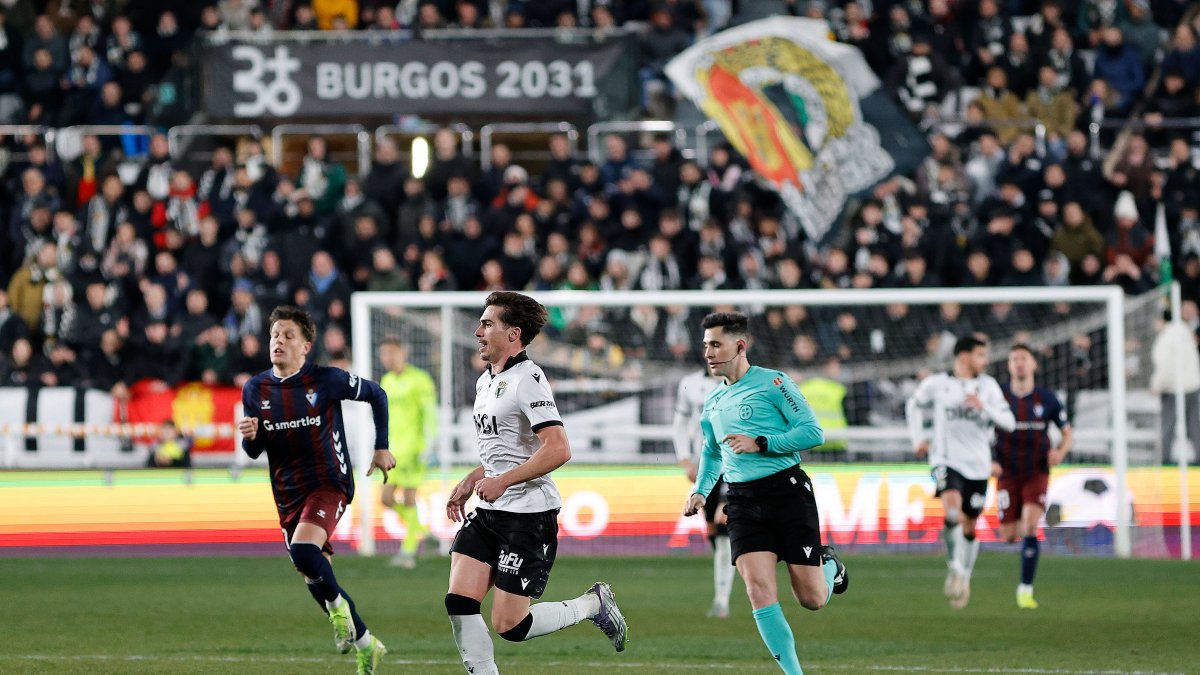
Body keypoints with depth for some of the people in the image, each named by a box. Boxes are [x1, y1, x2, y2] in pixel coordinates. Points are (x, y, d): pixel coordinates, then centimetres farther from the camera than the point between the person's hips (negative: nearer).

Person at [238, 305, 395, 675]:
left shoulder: (327, 380, -10)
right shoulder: (255, 389, 1)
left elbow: (376, 395, 6)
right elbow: (254, 451, 8)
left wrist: (381, 448, 5)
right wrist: (249, 436, -16)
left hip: (329, 484, -5)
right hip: (288, 494, 5)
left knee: (303, 550, -31)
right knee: (315, 578, 9)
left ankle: (337, 605, -3)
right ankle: (365, 645, 27)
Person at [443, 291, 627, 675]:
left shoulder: (527, 380, -15)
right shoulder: (486, 381, 15)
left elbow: (558, 450, -24)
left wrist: (503, 481, -24)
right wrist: (470, 482, 18)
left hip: (529, 516, -9)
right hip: (488, 513, 9)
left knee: (509, 625, -7)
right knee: (459, 603, -7)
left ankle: (593, 604, 15)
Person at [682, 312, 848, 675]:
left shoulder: (773, 383, -6)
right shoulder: (713, 401, 15)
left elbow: (813, 432, -11)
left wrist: (760, 444, -17)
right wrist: (700, 491, 14)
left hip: (788, 492, -5)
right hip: (743, 502, 5)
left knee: (811, 599, -2)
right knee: (760, 592, -14)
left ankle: (829, 566, 34)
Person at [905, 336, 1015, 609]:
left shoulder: (988, 386, 5)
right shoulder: (936, 384, 1)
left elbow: (1009, 422, -1)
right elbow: (914, 405, 20)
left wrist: (984, 407, -17)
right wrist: (918, 438, 11)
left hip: (978, 466, 3)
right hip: (946, 460, -3)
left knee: (969, 527, 10)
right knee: (953, 511, -29)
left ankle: (964, 579, 27)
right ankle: (955, 568, -18)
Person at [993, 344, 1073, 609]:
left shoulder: (1047, 399, -2)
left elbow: (1067, 432, 9)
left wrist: (1060, 452, -13)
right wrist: (989, 461, -12)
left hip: (1037, 473, -1)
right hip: (1008, 475, 1)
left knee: (1030, 527, -22)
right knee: (1009, 536, 0)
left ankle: (1026, 590, -15)